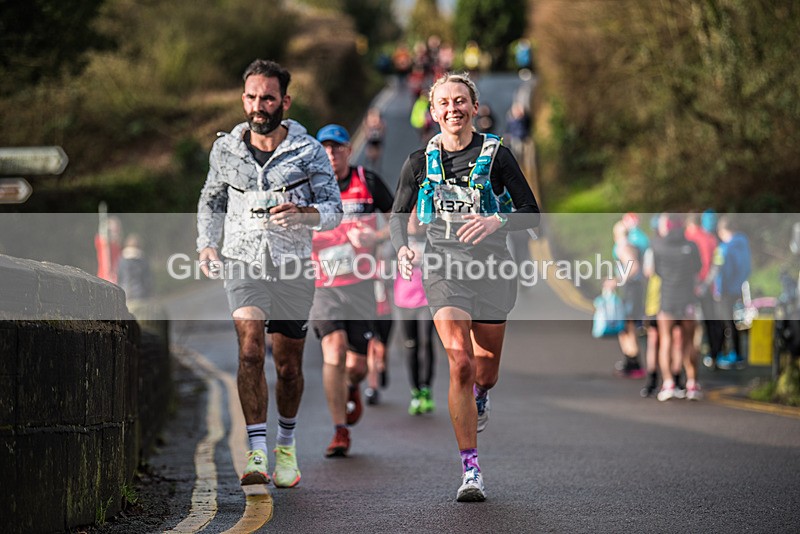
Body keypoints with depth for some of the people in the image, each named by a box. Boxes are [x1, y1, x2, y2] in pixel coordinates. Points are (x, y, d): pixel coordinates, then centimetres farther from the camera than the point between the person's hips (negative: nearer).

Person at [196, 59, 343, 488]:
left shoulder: (308, 150, -3)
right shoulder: (226, 149, 4)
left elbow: (333, 208, -8)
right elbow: (212, 200, 21)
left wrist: (301, 213, -28)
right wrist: (206, 245, 7)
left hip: (293, 265, 0)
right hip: (244, 261, 0)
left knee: (288, 367, 8)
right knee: (250, 350, -21)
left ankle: (286, 445, 32)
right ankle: (256, 453, -25)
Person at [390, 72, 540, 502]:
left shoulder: (496, 156, 0)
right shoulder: (421, 162, 5)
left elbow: (531, 214, 0)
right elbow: (398, 216, 16)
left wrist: (497, 222, -20)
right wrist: (402, 249, -4)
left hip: (491, 265, 1)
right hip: (443, 267, 0)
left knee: (486, 366, 10)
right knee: (460, 363, -16)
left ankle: (480, 398, 52)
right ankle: (471, 471, -13)